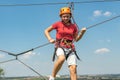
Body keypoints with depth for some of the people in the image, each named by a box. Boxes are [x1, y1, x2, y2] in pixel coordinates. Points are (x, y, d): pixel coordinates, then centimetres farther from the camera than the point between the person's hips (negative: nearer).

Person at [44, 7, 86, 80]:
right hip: (60, 46, -3)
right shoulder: (58, 24, 3)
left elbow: (76, 39, 17)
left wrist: (82, 32, -1)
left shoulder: (74, 26, 9)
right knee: (62, 58, -37)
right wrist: (50, 39, -5)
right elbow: (46, 31, 12)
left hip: (70, 48, 3)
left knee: (73, 69, -11)